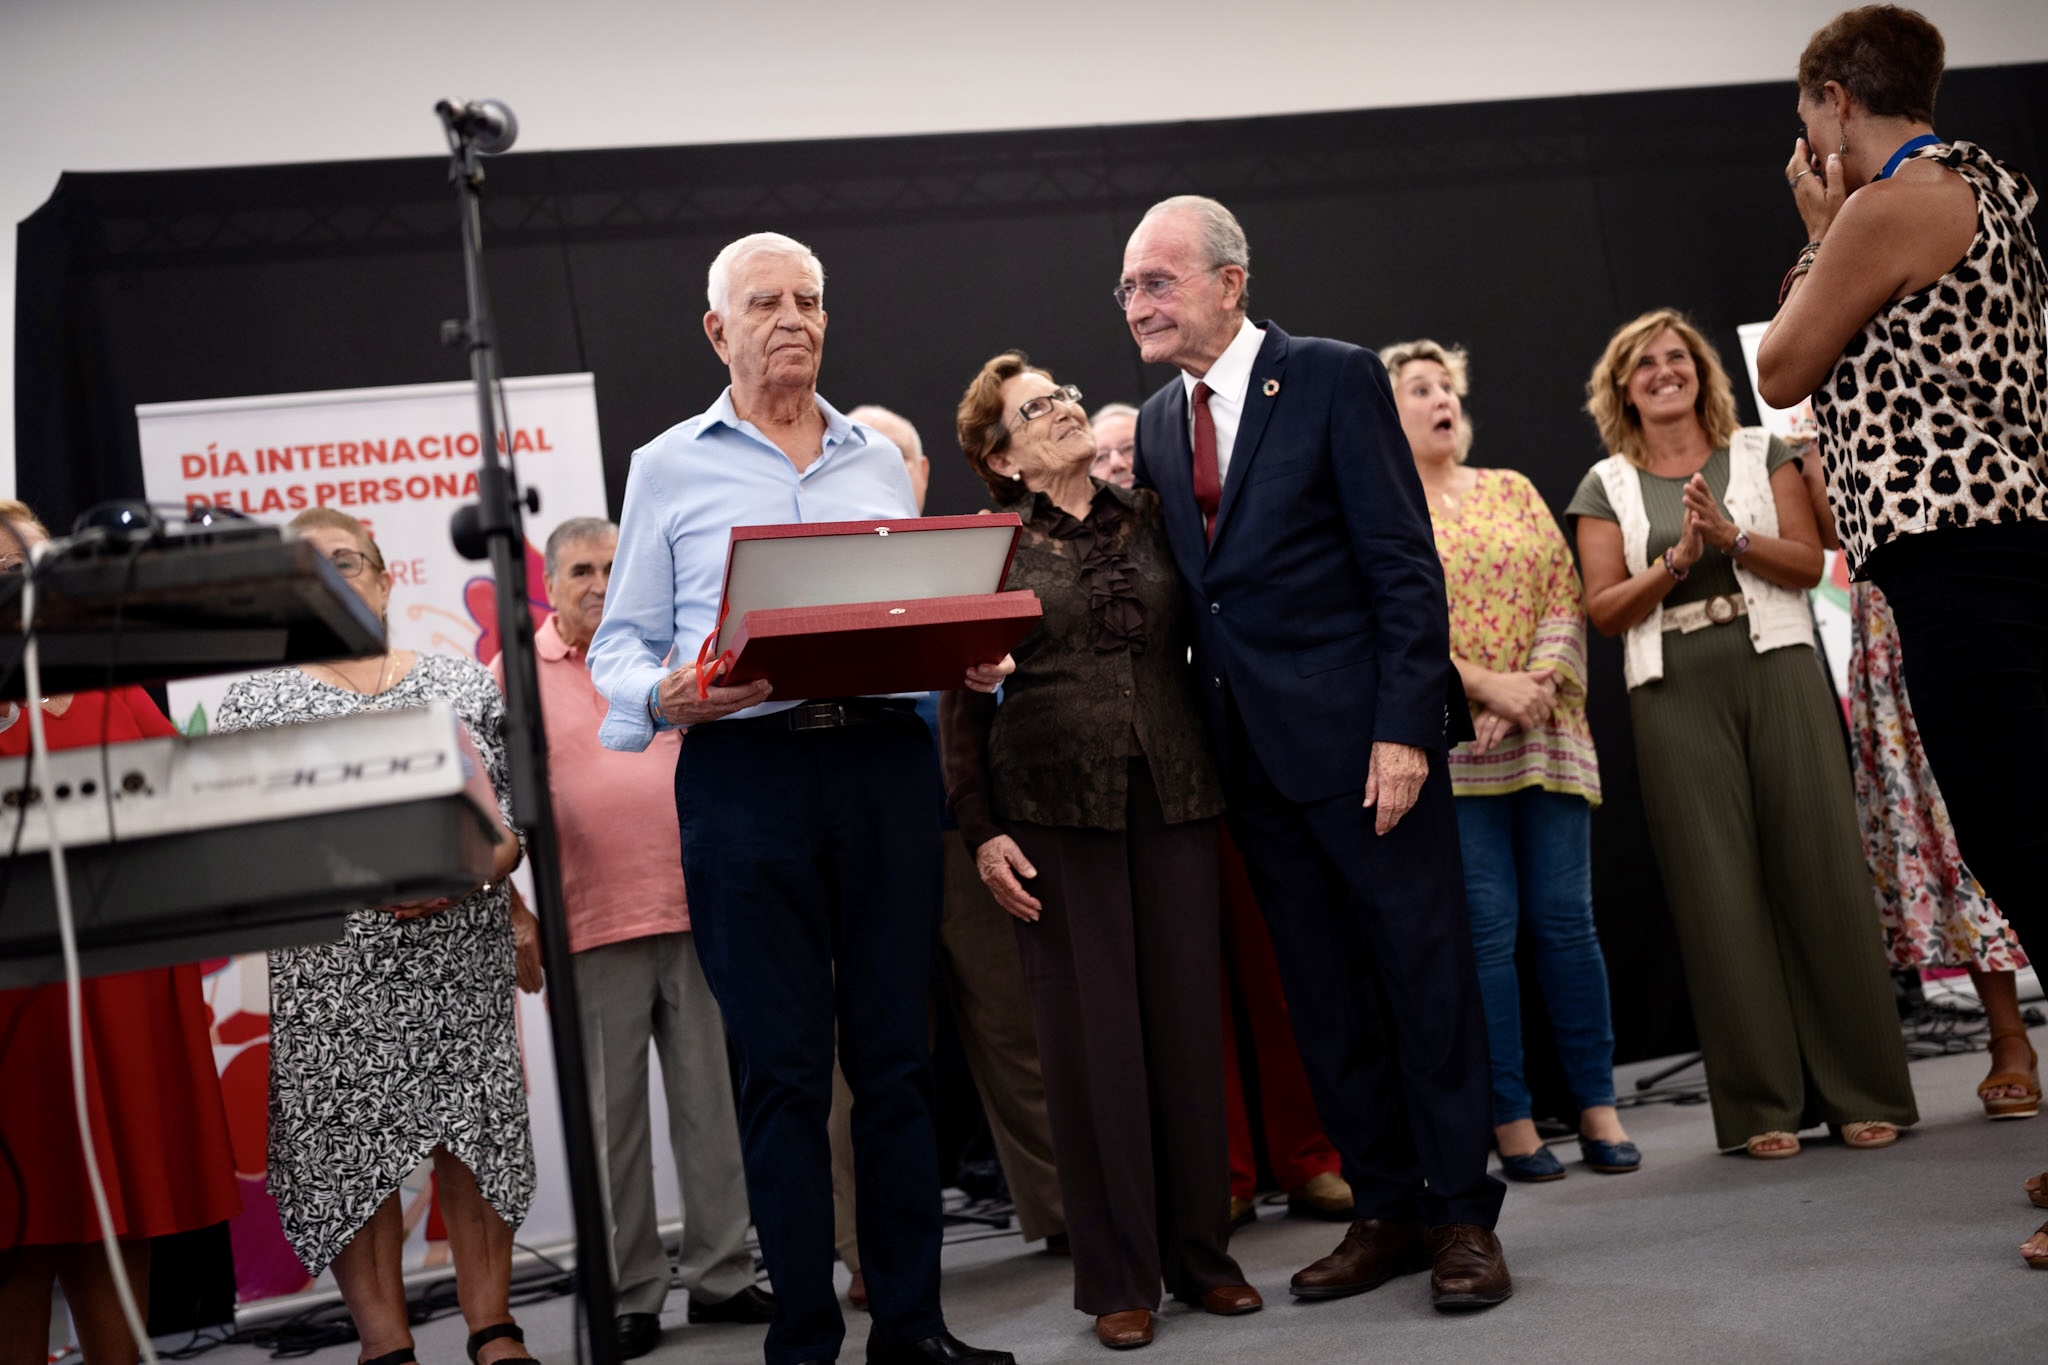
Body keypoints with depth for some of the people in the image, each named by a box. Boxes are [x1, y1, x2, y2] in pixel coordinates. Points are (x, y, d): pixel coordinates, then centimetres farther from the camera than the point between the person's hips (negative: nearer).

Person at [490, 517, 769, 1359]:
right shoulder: (517, 671, 4)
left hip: (694, 910, 2)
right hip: (594, 924, -2)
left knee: (711, 1099, 6)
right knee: (612, 1116, 4)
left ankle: (720, 1273, 15)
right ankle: (630, 1296, 13)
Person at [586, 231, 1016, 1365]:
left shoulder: (879, 460, 17)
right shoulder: (669, 467, 9)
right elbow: (619, 643, 7)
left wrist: (974, 664, -1)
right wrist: (667, 697, -14)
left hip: (883, 759, 3)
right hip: (745, 771, -2)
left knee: (895, 1051, 5)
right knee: (782, 1066, 1)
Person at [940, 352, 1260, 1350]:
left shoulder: (1149, 520, 11)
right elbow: (961, 700, 1)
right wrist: (982, 832, -6)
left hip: (1172, 796, 3)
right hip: (1054, 809, -3)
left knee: (1187, 1019, 6)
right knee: (1090, 1034, 1)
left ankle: (1200, 1253, 19)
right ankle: (1118, 1277, 11)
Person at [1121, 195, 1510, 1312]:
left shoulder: (1333, 379, -6)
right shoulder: (1156, 424, 13)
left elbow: (1404, 562, -10)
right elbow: (1186, 585, 14)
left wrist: (1405, 726, -17)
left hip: (1360, 729, -6)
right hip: (1250, 749, 6)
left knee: (1424, 973, 1)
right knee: (1322, 995, 11)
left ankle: (1464, 1214, 11)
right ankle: (1387, 1210, 22)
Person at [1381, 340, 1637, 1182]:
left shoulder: (1511, 491, 16)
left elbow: (1564, 593, 8)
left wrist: (1540, 681, -9)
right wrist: (1486, 685, -15)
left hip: (1546, 734, 3)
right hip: (1451, 744, -3)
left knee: (1565, 919, 2)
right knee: (1487, 928, -3)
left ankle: (1598, 1108, 10)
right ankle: (1510, 1120, 4)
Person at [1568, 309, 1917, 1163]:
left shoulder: (1760, 453, 12)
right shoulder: (1608, 486, 11)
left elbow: (1808, 563, 3)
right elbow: (1603, 610, 3)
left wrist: (1732, 536, -12)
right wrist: (1676, 559, -11)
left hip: (1777, 675, 0)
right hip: (1677, 698, 0)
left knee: (1820, 869, -2)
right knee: (1720, 891, -2)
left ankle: (1863, 1091, 6)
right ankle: (1762, 1105, 5)